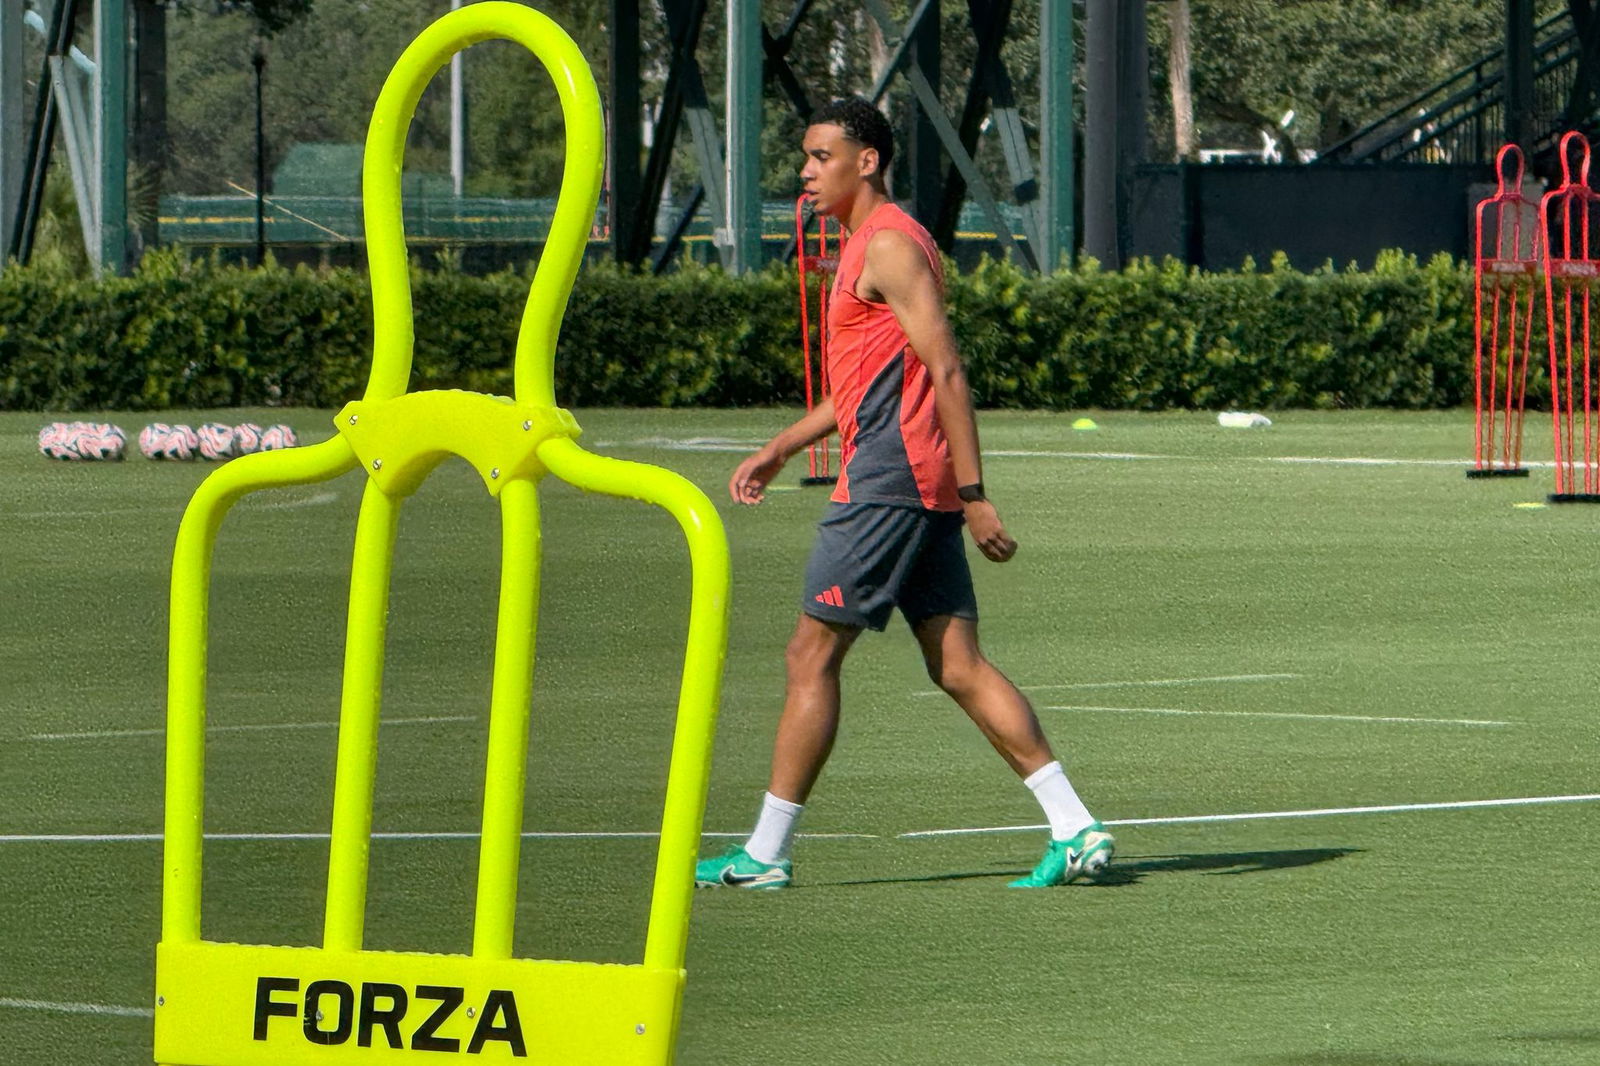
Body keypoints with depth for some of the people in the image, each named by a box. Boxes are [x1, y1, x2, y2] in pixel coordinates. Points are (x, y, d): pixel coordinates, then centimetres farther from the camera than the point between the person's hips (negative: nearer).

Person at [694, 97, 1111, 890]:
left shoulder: (890, 246, -10)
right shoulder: (866, 248, 21)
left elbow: (944, 371, -17)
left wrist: (974, 495, -21)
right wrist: (780, 449, 26)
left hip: (888, 483, -10)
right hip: (921, 492, 10)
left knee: (812, 656, -3)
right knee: (959, 667, 4)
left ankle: (765, 853, 2)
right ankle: (1075, 830, -2)